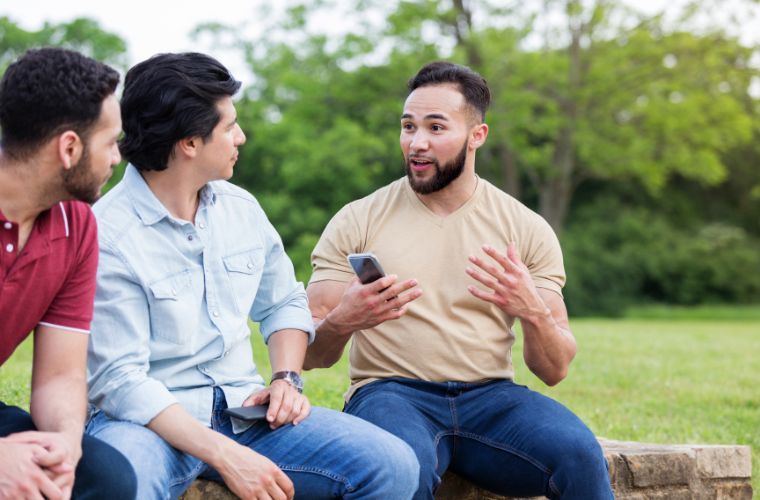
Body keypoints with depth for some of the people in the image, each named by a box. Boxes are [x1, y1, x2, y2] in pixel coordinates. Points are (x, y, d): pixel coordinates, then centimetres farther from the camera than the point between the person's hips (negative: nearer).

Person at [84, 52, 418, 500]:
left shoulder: (241, 207, 9)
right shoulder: (107, 236, -13)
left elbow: (284, 303, 23)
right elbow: (119, 380, -18)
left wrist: (287, 378, 2)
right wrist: (225, 456, -27)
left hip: (244, 411, 6)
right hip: (154, 419, -5)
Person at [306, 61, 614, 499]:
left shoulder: (528, 229, 8)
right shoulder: (357, 222, 5)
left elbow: (555, 370, 5)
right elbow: (309, 355, 3)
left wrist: (532, 313, -17)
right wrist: (341, 323, -21)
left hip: (490, 397, 2)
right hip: (391, 392, -1)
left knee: (579, 453, -30)